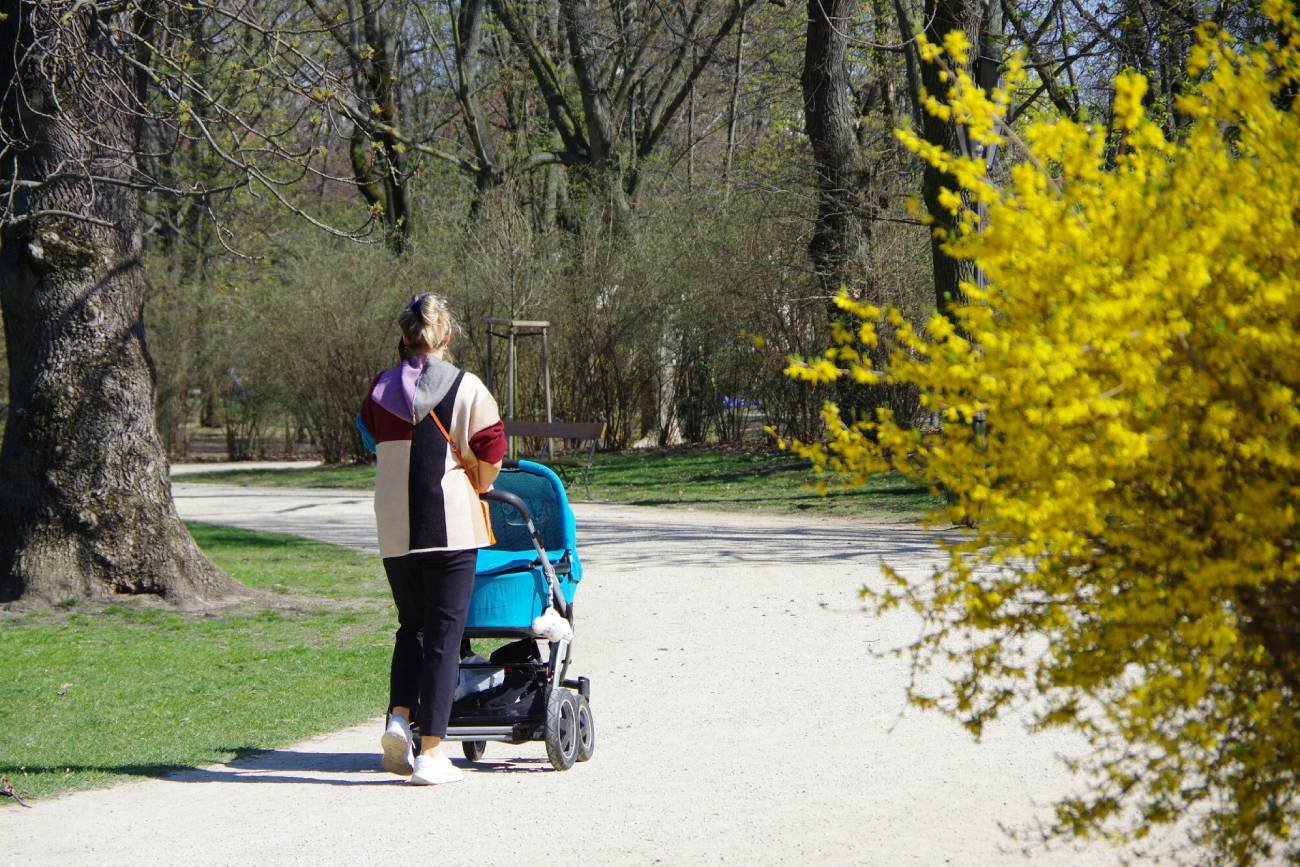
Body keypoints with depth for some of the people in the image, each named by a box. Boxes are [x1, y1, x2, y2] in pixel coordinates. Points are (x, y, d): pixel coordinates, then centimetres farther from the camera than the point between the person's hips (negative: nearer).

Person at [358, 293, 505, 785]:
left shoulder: (380, 390, 3)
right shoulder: (467, 388, -6)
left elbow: (371, 438, 12)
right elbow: (491, 451, -6)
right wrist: (477, 485, 14)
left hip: (394, 527, 3)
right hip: (452, 523, -3)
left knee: (411, 625, 20)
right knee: (444, 635, 1)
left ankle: (399, 716, -1)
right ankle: (430, 753, -2)